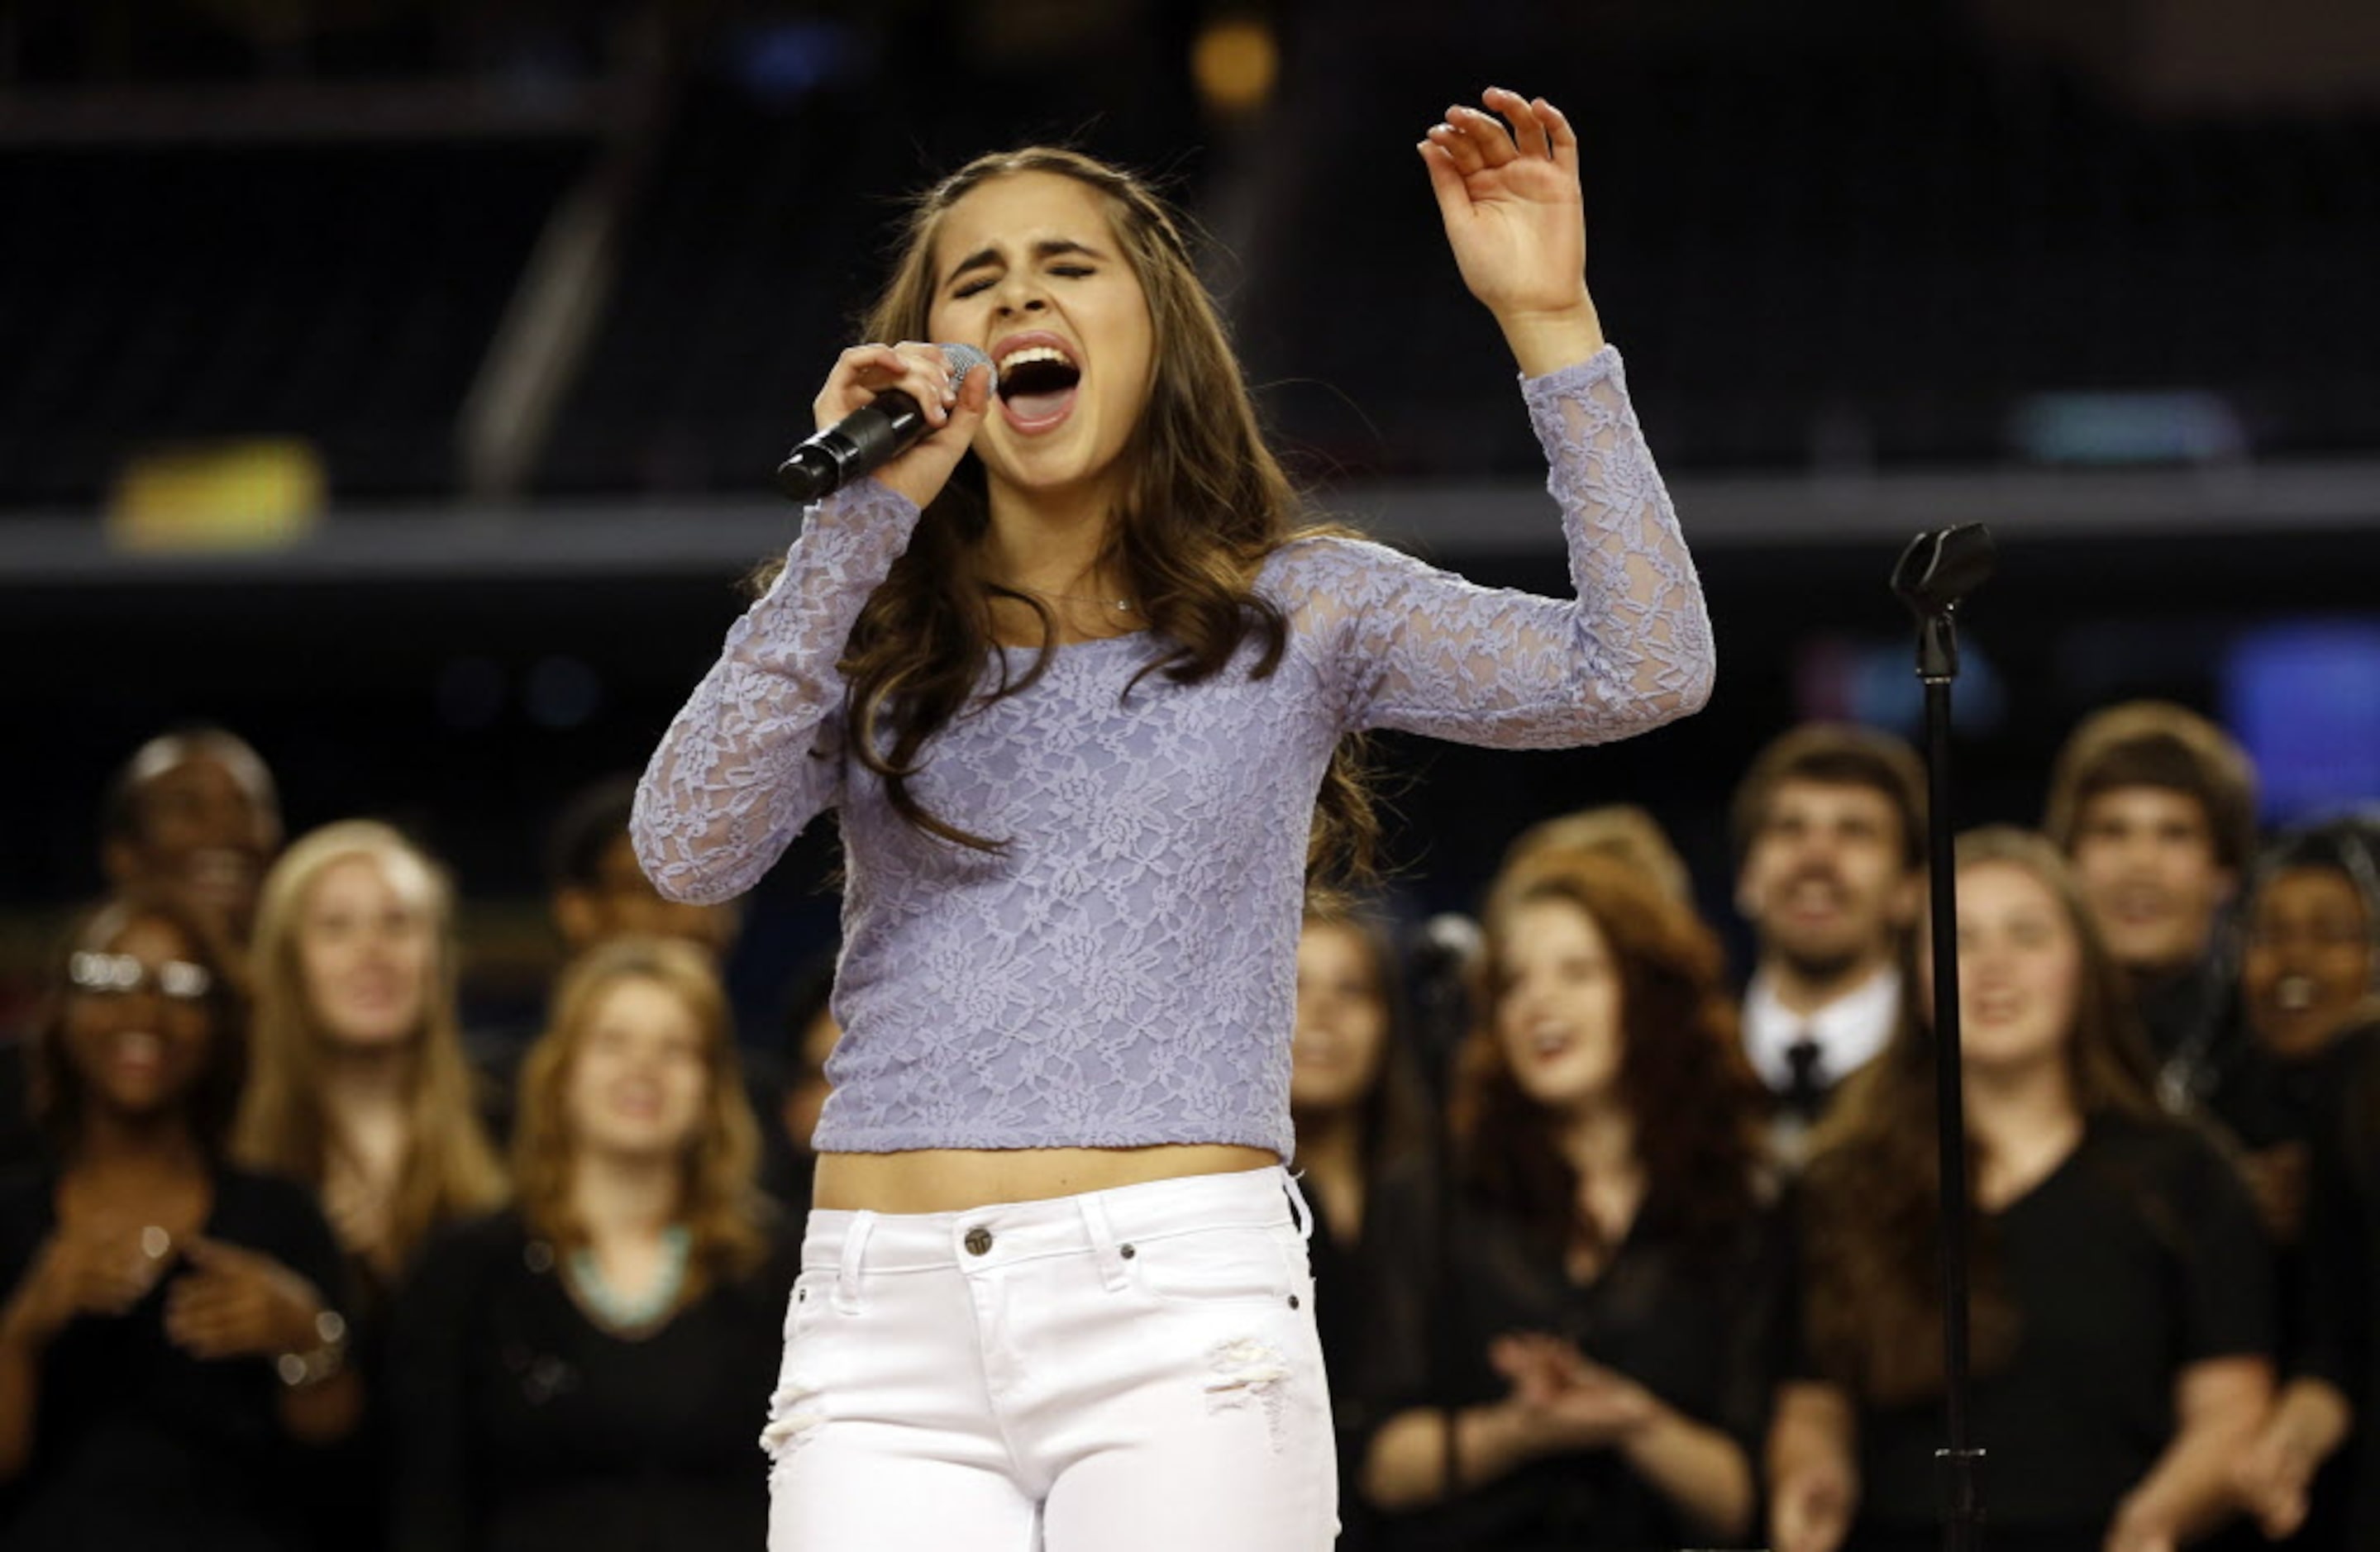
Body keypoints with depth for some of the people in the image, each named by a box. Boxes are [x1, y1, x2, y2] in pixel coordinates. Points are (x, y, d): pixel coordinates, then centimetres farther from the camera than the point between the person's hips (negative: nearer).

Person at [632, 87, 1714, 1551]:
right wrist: (860, 519, -7)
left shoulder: (1295, 612, 10)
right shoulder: (867, 632, 13)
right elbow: (689, 850, -4)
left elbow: (1642, 671, -1)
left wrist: (1547, 321, -4)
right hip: (883, 1326, 2)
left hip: (1179, 1314, -1)